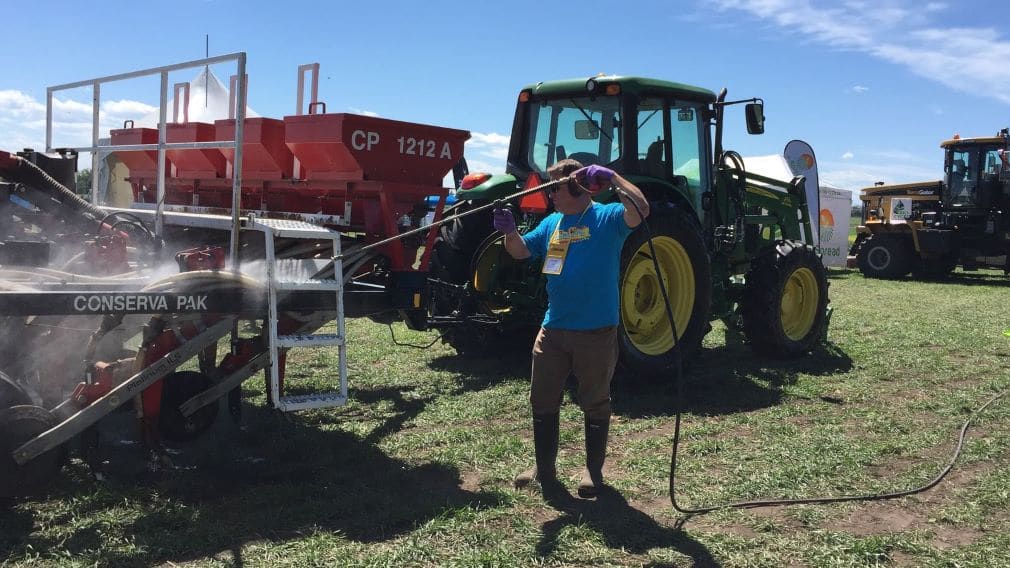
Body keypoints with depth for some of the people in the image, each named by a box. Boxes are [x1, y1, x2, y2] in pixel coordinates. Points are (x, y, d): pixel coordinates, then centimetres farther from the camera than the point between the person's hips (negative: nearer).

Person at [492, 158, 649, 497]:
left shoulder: (607, 218, -7)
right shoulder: (552, 222, 11)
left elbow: (640, 210, -25)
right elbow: (520, 251, 13)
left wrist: (612, 177, -29)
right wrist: (509, 231, -7)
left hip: (596, 333, -6)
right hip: (553, 329, 6)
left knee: (594, 405, 8)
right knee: (543, 402, 12)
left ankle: (594, 472, 24)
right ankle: (544, 470, 26)